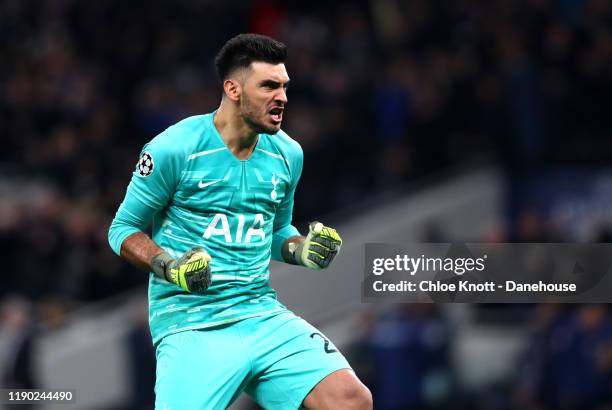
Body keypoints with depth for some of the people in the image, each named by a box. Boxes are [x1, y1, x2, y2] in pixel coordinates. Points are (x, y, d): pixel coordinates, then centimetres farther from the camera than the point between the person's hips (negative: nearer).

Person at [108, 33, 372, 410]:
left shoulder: (288, 154, 10)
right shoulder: (175, 149, -8)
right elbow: (123, 229, 0)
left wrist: (303, 251, 3)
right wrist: (171, 268, -17)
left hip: (263, 315, 4)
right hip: (191, 327, -4)